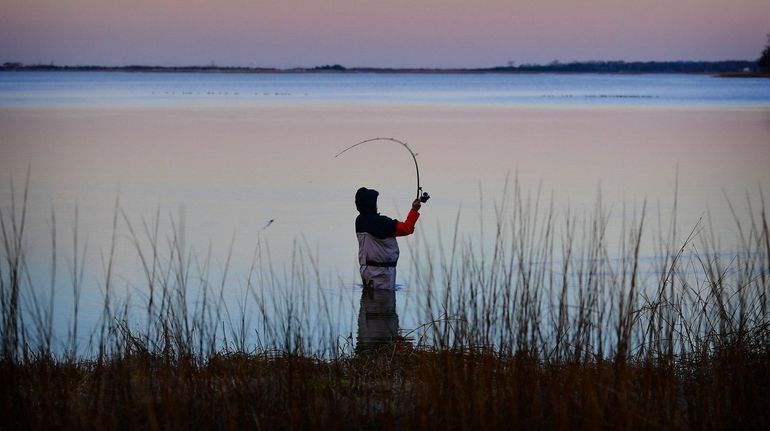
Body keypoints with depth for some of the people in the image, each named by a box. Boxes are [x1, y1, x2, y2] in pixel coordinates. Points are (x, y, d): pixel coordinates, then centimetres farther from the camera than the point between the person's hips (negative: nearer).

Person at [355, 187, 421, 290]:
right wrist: (414, 210, -6)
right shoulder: (379, 222, -19)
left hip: (365, 268, 8)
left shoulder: (360, 221, 6)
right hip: (381, 270, -8)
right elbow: (405, 229, -15)